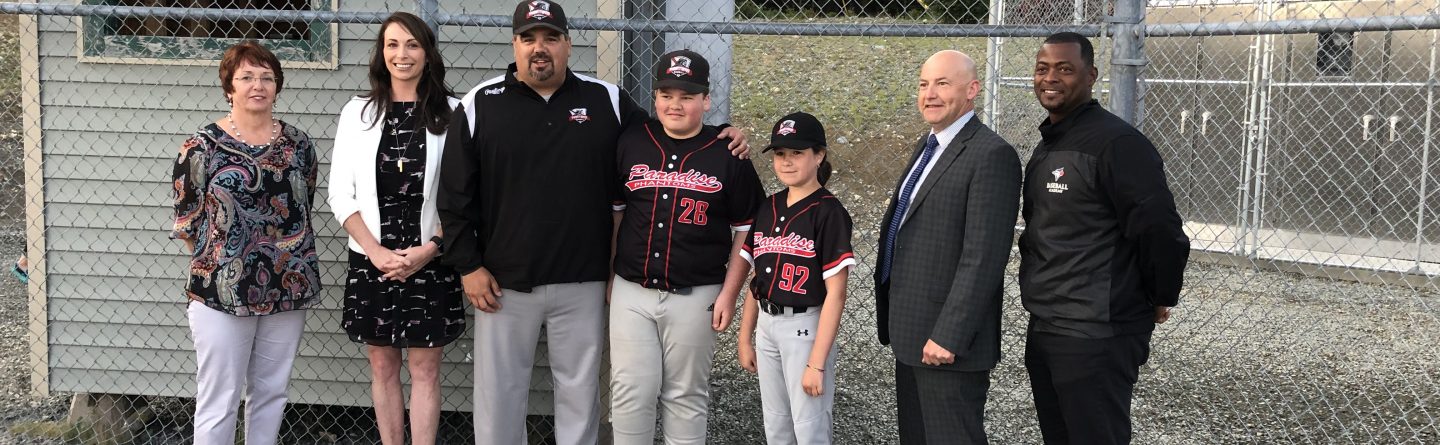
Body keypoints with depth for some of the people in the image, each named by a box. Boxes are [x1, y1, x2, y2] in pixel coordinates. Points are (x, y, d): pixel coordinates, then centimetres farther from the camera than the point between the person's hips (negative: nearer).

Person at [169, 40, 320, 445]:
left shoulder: (298, 144, 5)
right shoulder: (203, 146, -5)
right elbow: (186, 221, 0)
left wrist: (285, 256, 9)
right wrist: (217, 264, 4)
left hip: (289, 289, 4)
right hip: (222, 292, -3)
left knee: (271, 392, 13)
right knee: (219, 401, 1)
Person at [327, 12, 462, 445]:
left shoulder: (452, 114, -2)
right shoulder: (358, 112, 4)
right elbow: (341, 194, 2)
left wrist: (428, 250, -12)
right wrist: (376, 251, -9)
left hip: (430, 261, -2)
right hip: (371, 260, 2)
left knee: (424, 367, 2)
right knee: (382, 365, 10)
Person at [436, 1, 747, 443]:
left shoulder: (607, 101, 4)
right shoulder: (478, 106, 0)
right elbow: (455, 197, 2)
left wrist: (720, 139, -2)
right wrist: (468, 266, -3)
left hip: (583, 283, 1)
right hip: (503, 282, -1)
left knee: (580, 390, 10)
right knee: (499, 390, 7)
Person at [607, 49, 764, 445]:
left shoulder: (728, 155, -1)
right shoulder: (630, 143, 5)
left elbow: (745, 231, 1)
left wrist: (729, 294, -5)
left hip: (695, 297, -2)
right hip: (631, 292, 2)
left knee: (686, 397, 7)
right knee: (631, 393, 3)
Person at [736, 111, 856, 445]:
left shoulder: (828, 212, -13)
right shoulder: (767, 208, 7)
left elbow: (835, 294, -16)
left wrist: (817, 362, -19)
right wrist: (745, 338, 11)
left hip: (805, 326, -6)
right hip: (767, 325, 6)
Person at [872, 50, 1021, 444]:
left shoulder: (991, 155, -15)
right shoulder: (928, 146, 14)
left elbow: (982, 258, -21)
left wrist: (948, 337, -22)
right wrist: (895, 322, 15)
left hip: (947, 340, -9)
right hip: (911, 336, 9)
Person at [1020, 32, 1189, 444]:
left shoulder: (1115, 142, -16)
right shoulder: (1046, 145, 14)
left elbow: (1160, 230, -19)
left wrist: (1160, 299, -7)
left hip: (1096, 337, -9)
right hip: (1044, 330, 9)